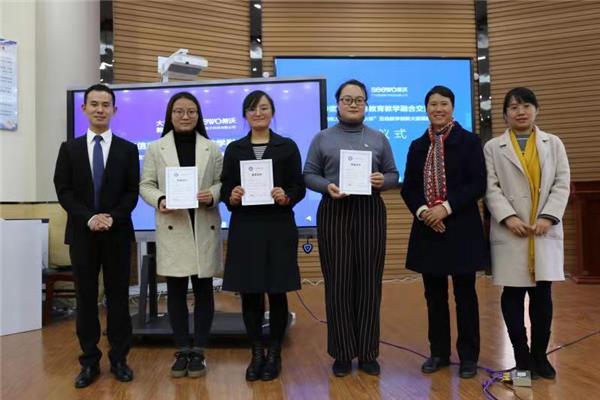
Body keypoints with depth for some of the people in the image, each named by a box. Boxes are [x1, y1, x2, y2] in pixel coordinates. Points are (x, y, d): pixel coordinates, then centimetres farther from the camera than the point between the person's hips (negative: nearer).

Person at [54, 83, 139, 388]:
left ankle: (119, 359, 15)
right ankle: (89, 361, 17)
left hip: (118, 234, -1)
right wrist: (89, 218, -13)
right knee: (86, 298, 6)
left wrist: (113, 217, -15)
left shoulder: (128, 149, 6)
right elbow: (63, 191, 1)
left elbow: (132, 192, 0)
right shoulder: (69, 148, 8)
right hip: (82, 234, 1)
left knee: (118, 297, 4)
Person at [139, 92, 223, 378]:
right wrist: (159, 201, -14)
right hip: (172, 228, 0)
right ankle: (182, 351, 17)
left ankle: (198, 351, 16)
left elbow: (223, 182, 6)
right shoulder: (156, 149, 6)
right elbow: (145, 185, 5)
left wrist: (213, 195, -15)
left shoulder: (212, 149, 7)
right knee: (176, 291, 4)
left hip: (204, 228, 1)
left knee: (203, 290, 5)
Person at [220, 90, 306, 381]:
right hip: (245, 228, 2)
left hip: (278, 228, -1)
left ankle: (274, 354, 19)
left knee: (276, 291, 4)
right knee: (249, 293, 4)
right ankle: (257, 353, 20)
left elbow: (299, 187, 2)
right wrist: (231, 197, -13)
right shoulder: (234, 149, 10)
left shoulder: (287, 146, 5)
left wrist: (286, 197, -17)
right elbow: (224, 188, 8)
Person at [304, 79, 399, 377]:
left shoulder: (378, 139, 11)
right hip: (333, 213, -1)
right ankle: (342, 353, 13)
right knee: (338, 283, 1)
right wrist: (327, 186, -14)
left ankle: (368, 353, 14)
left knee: (369, 282, 2)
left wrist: (383, 181, -10)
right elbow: (309, 175, 5)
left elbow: (393, 174, 12)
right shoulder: (322, 139, 7)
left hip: (370, 213, 1)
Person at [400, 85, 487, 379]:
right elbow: (408, 188, 8)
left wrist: (446, 207, -17)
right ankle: (439, 352, 24)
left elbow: (478, 185, -8)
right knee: (434, 295, 10)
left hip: (461, 228, -3)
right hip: (428, 228, 4)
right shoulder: (417, 146, 11)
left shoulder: (469, 141, -1)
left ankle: (468, 356, 18)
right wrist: (422, 211, -11)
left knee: (465, 294, 5)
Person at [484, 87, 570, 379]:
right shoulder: (493, 147, 8)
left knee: (542, 293, 3)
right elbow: (491, 188, -1)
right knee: (513, 293, 1)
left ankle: (540, 354, 17)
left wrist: (548, 217, -9)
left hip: (546, 230, 2)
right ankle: (522, 355, 13)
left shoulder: (553, 143, 13)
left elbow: (562, 184, 5)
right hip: (510, 231, -1)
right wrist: (508, 217, -15)